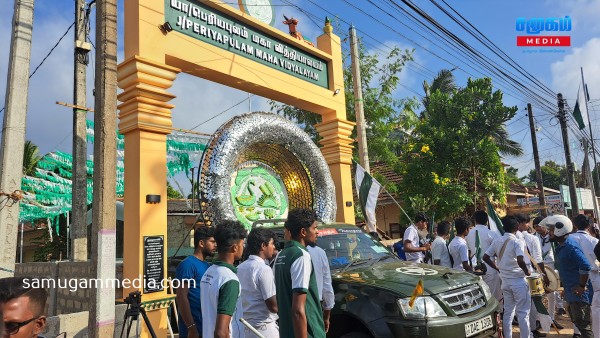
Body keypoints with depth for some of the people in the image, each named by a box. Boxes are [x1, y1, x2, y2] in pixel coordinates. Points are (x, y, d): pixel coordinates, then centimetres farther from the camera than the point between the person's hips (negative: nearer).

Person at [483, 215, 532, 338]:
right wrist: (527, 272, -9)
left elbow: (485, 257, 6)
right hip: (518, 281, -6)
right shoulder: (517, 242, -14)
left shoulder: (497, 241, 4)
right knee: (523, 313, 3)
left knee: (508, 312, 13)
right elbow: (520, 261, -27)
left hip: (505, 281, 6)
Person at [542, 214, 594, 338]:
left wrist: (582, 286, -22)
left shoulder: (570, 246, -22)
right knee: (577, 321, 20)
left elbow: (586, 266, -30)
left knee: (583, 324, -3)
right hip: (571, 291, 10)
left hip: (578, 293, -10)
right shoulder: (561, 245, 9)